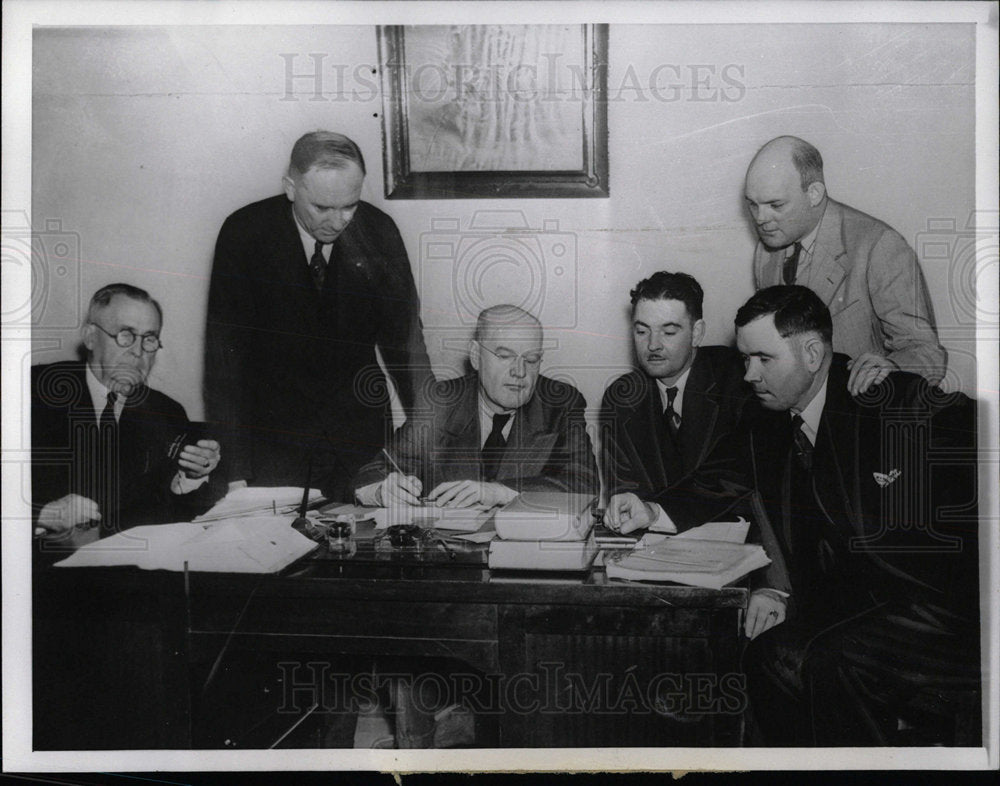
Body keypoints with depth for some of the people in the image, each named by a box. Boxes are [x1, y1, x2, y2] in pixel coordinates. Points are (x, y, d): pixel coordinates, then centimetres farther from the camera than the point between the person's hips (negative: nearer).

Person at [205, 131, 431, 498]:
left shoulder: (378, 231, -4)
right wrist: (234, 470, -18)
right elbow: (225, 349, -11)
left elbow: (403, 337, 3)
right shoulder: (244, 232, -10)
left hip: (362, 436, 2)